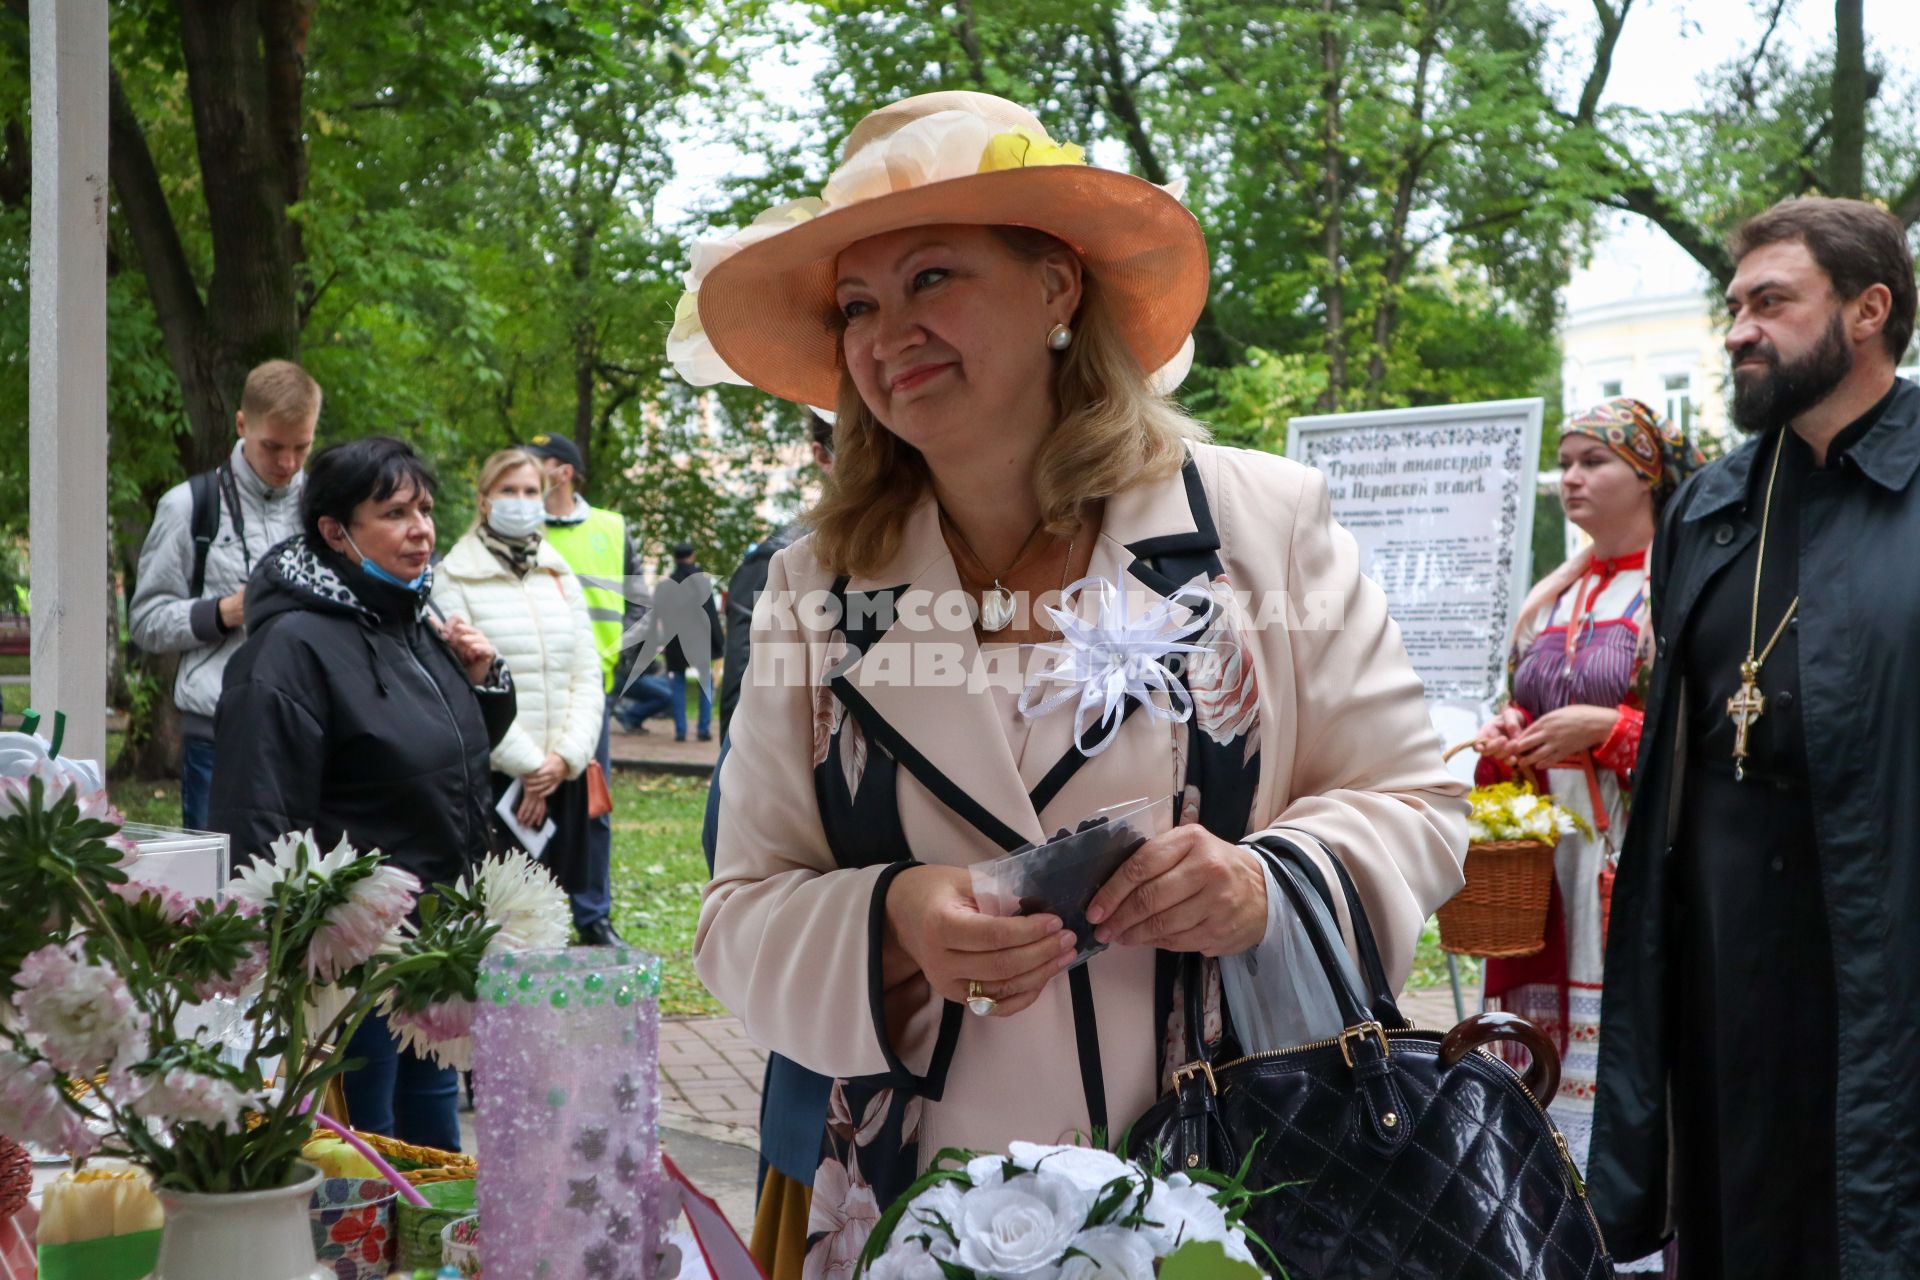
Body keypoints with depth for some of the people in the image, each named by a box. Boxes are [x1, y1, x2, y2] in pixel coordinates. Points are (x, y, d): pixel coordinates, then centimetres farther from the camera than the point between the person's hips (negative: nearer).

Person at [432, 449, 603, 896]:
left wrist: (567, 757, -6)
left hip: (561, 779, 5)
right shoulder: (456, 580, -3)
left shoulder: (561, 577, 15)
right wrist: (527, 764, -11)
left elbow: (587, 675, 9)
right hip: (490, 778, -5)